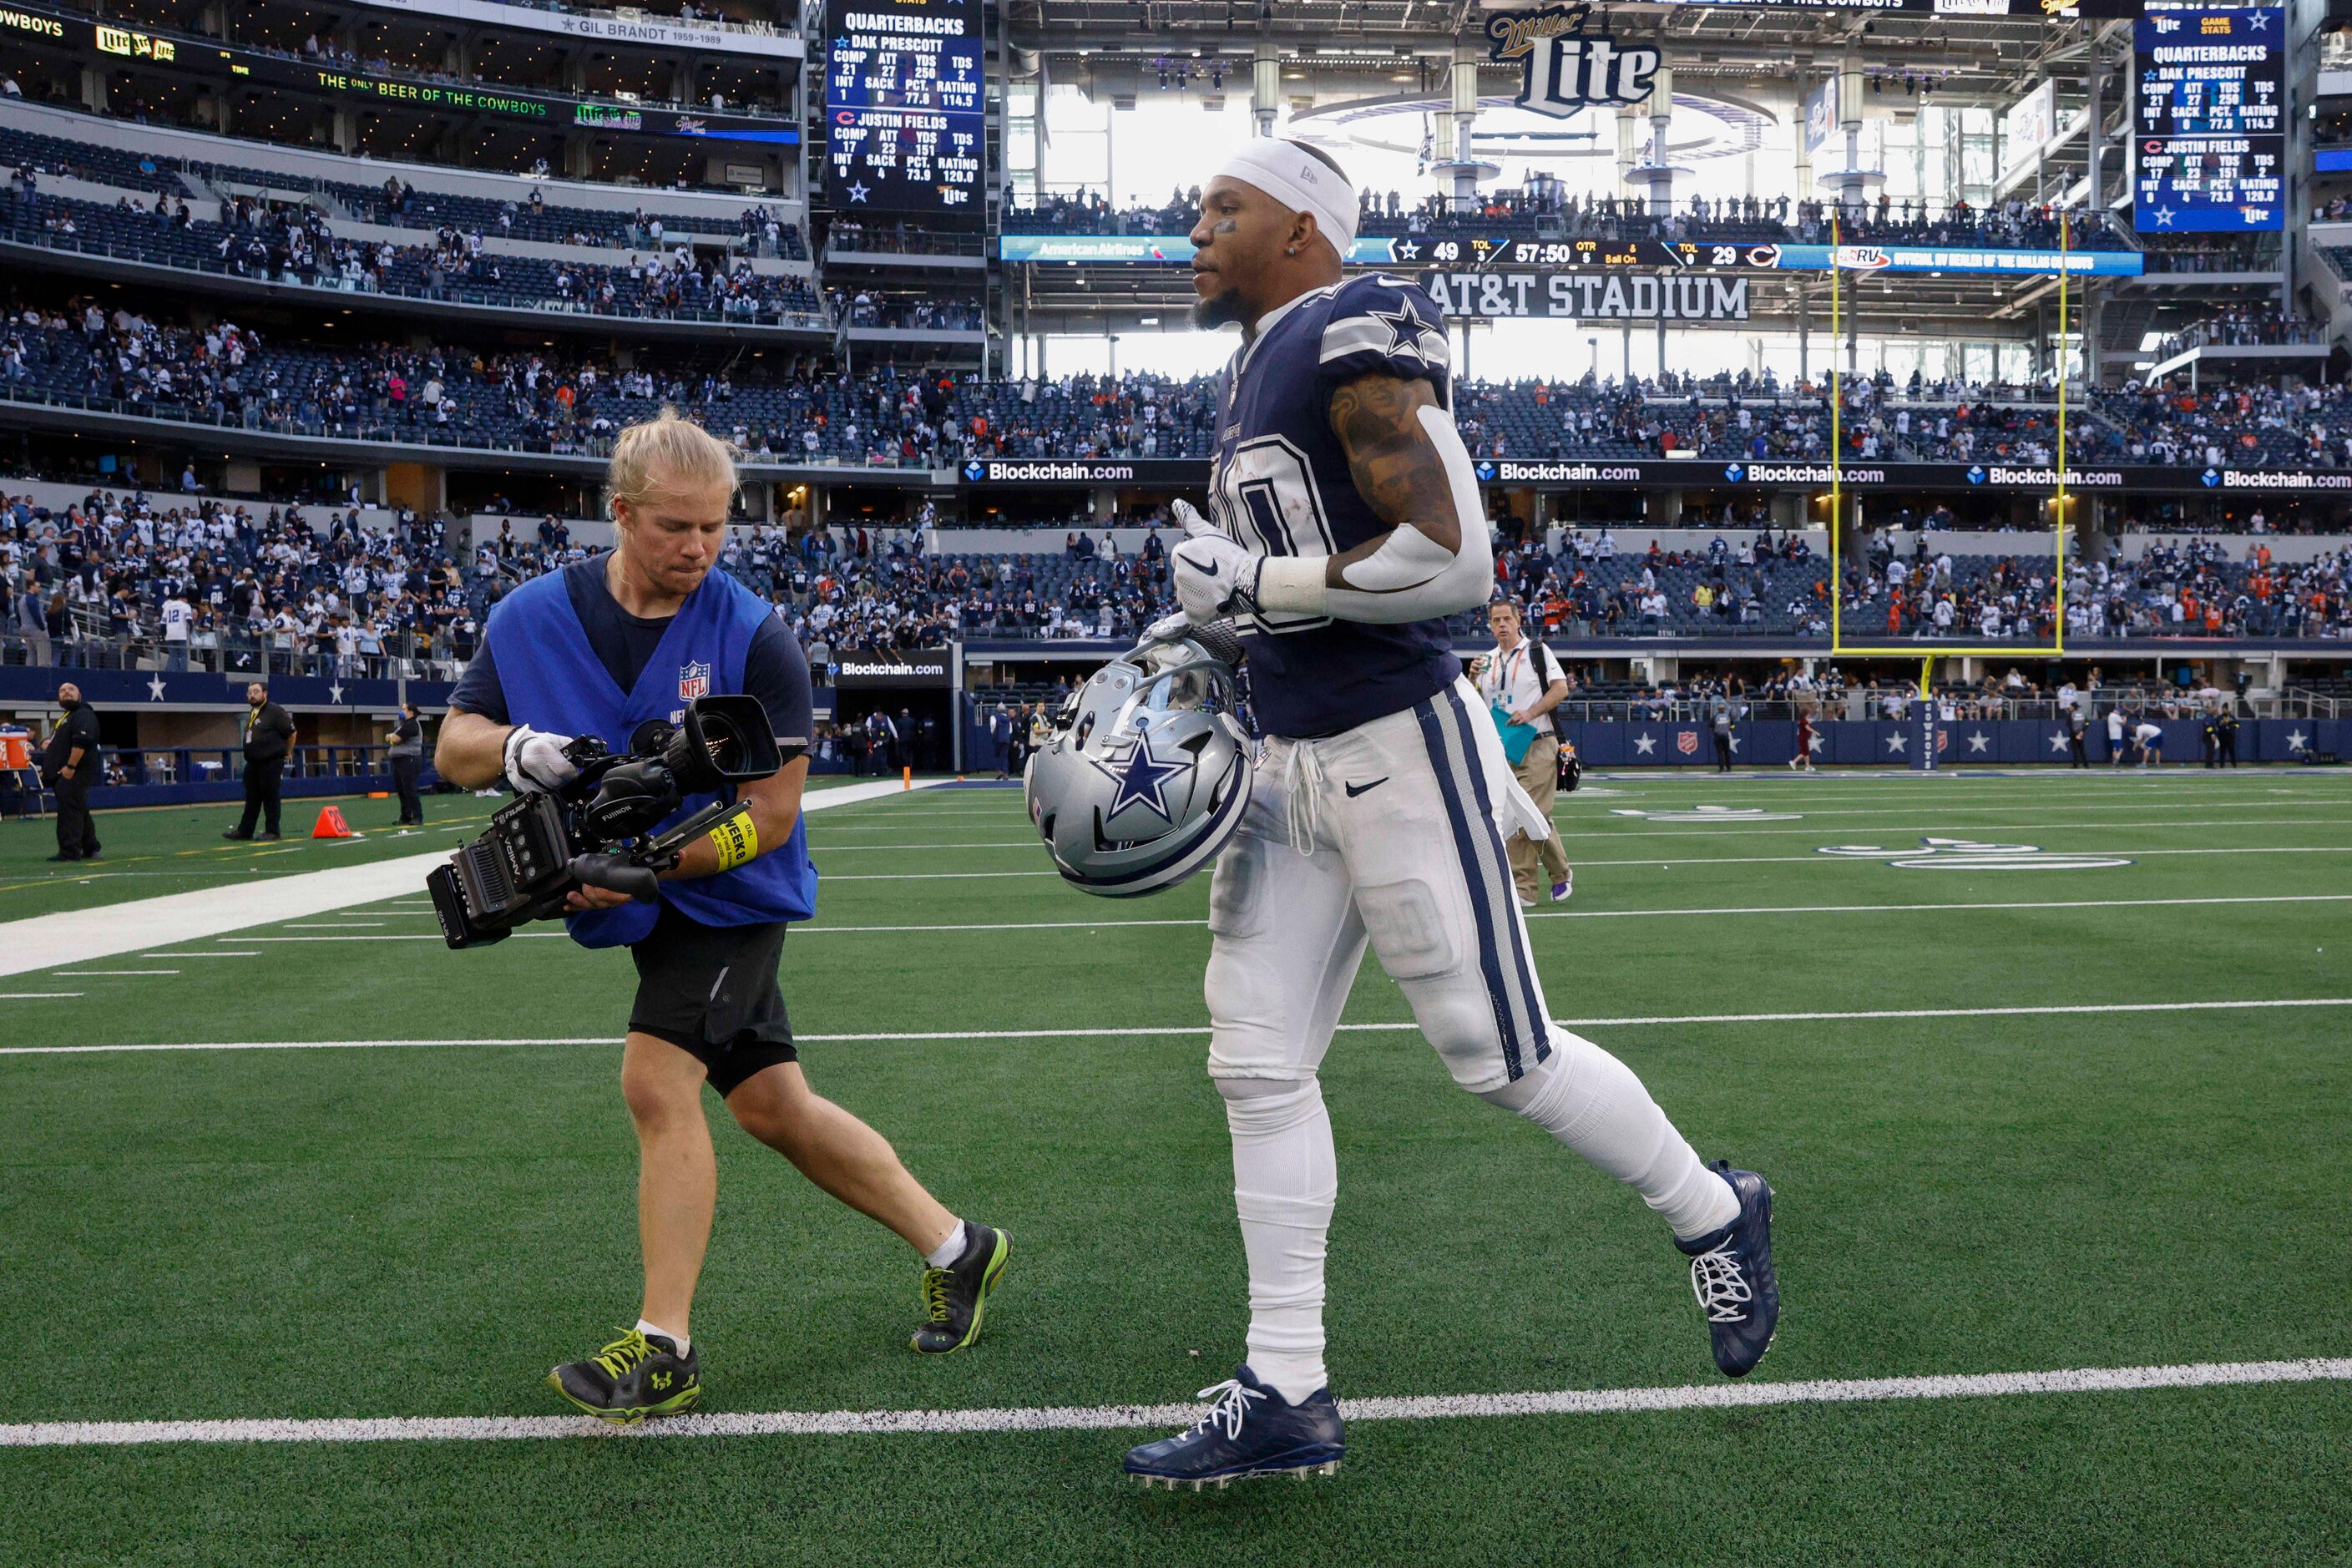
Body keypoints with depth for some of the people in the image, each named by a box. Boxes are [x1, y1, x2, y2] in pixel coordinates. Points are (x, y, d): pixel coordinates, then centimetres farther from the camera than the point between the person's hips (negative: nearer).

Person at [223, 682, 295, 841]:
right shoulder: (251, 713, 16)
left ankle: (272, 831, 2)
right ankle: (245, 830, 13)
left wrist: (287, 752, 1)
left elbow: (291, 732, -8)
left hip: (271, 762, -8)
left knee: (270, 797, -3)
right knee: (252, 798, 10)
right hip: (253, 763, 8)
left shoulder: (275, 711, -10)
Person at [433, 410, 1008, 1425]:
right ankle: (954, 1248, 24)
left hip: (729, 897, -5)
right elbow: (454, 749, 2)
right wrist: (515, 749, -22)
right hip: (647, 910, 5)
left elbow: (769, 816, -16)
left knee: (656, 1084, -18)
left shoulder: (753, 640, -16)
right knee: (774, 1109, 9)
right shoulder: (532, 619, -4)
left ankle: (663, 1349, -5)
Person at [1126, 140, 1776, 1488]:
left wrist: (1251, 583, -16)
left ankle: (1716, 1216, 28)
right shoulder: (1257, 369, 16)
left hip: (1397, 747, -9)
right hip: (1291, 763, 9)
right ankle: (1285, 1393, 14)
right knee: (1259, 1065, 5)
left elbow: (1455, 560, -23)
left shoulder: (1357, 333, -14)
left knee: (1501, 1054, 2)